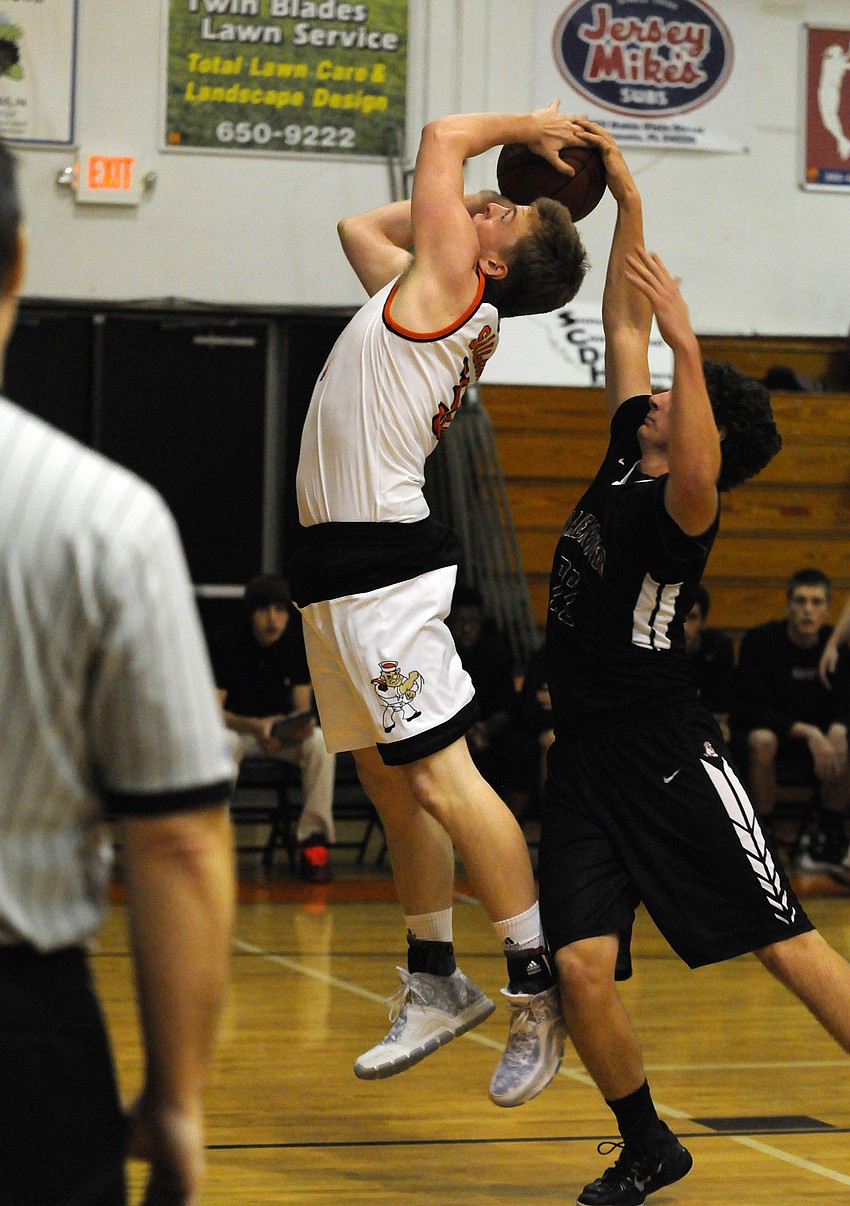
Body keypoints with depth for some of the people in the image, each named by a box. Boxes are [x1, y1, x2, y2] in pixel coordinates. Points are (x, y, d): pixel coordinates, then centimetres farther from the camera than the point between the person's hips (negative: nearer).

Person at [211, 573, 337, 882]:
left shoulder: (299, 643, -7)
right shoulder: (226, 643, -15)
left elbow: (302, 706, -5)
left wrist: (303, 724, -32)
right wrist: (253, 727, -37)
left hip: (283, 730, 2)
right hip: (235, 727, -2)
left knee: (321, 742, -30)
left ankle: (314, 840, -24)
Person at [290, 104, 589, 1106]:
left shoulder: (451, 285, -8)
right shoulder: (420, 289, 17)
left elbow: (443, 137, -7)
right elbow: (358, 224, 34)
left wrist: (523, 127, 9)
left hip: (381, 569, -10)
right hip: (341, 565, 10)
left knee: (441, 779, -12)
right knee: (390, 784, 14)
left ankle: (539, 983, -8)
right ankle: (435, 982, 23)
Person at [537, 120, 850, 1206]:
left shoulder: (681, 506, -11)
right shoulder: (627, 453, 11)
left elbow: (699, 469, -37)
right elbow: (621, 325, 17)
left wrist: (685, 339, -43)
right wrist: (626, 204, 13)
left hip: (668, 755, -7)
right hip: (586, 754, 7)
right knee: (582, 970, -4)